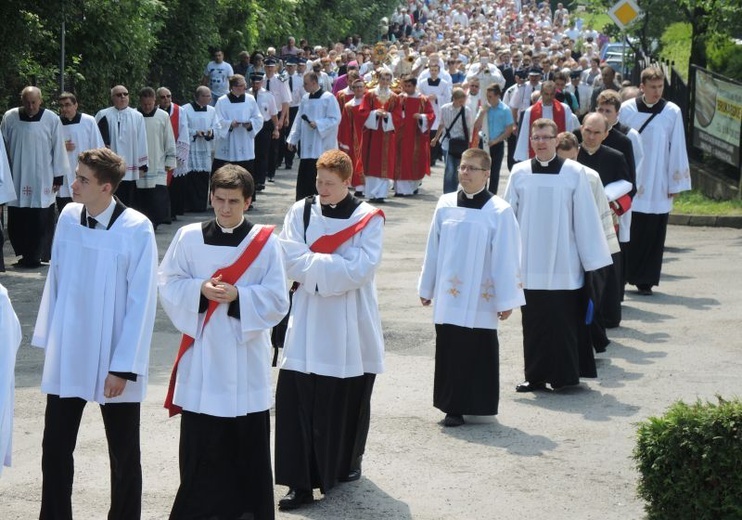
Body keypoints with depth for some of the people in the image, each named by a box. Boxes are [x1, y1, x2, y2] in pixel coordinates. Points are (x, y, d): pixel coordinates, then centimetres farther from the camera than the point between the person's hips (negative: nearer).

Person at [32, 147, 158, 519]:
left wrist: (123, 367, -13)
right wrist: (47, 339, 7)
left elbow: (142, 302, -13)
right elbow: (55, 280, 6)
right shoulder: (68, 217, -2)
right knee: (55, 449, 9)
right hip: (66, 356, 4)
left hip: (113, 362, -4)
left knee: (123, 454, 10)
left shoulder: (136, 230, -15)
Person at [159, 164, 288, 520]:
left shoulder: (265, 242, -3)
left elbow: (277, 301, -4)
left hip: (245, 356, -1)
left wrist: (238, 296, -18)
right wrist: (199, 290, -16)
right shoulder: (189, 237, 1)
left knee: (248, 442, 3)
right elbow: (168, 286, 2)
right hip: (201, 354, 1)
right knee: (199, 440, 3)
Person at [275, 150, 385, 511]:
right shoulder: (301, 212, 2)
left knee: (349, 399, 10)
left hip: (350, 326, -1)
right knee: (298, 401, -7)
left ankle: (348, 463, 33)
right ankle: (301, 482, -5)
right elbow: (291, 261, -7)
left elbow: (361, 269, -14)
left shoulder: (368, 218, -4)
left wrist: (314, 264, -13)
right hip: (307, 323, 1)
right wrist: (336, 265, -15)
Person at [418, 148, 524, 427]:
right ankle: (452, 406, 14)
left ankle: (474, 405, 11)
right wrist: (427, 288, 14)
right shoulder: (445, 205, 4)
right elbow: (433, 249, 11)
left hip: (479, 299, -3)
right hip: (448, 296, 3)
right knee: (449, 350, 5)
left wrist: (506, 300, -7)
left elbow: (506, 258, -6)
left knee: (478, 351, 1)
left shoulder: (500, 212, -6)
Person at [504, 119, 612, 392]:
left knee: (564, 321, 1)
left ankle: (564, 375, 12)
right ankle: (536, 377, 16)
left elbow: (585, 217, -1)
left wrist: (592, 260, -1)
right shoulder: (519, 173, 2)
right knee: (533, 321, 7)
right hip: (530, 265, 2)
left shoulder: (574, 172, -3)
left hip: (563, 264, -2)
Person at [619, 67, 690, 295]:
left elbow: (677, 148, 1)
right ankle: (623, 276, 12)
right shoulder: (626, 110, 1)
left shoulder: (672, 112, 0)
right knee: (629, 232, 0)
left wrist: (676, 183, 0)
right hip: (630, 181, 0)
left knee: (653, 234, 1)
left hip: (658, 185, 0)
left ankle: (645, 280, 9)